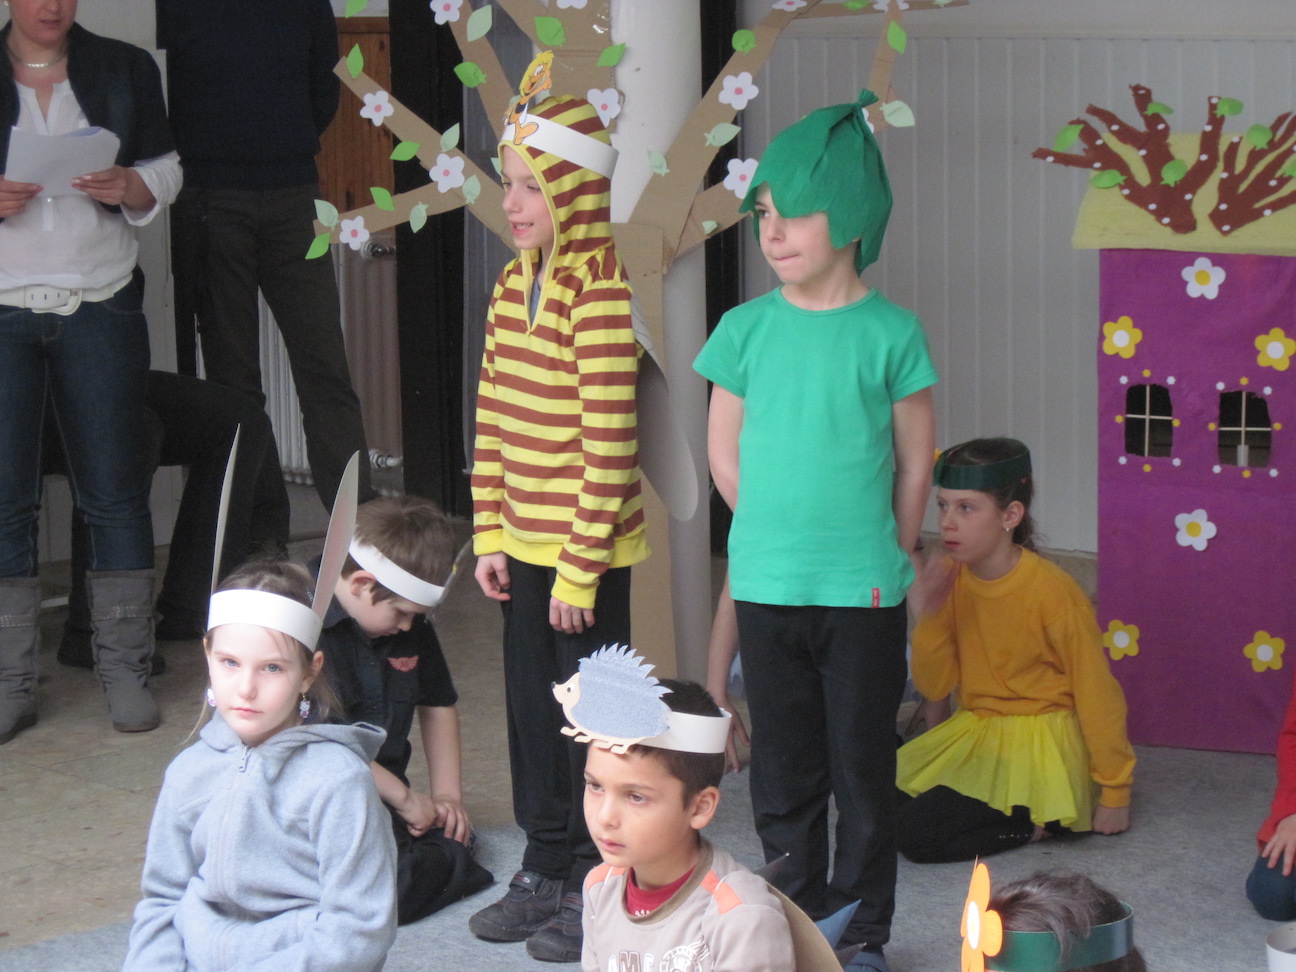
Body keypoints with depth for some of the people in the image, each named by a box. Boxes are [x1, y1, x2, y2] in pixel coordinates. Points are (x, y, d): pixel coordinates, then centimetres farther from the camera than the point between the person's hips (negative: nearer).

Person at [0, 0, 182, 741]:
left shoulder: (125, 69, 9)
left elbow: (166, 172, 11)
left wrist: (127, 187, -11)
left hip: (102, 309, 1)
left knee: (114, 488, 1)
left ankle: (126, 670, 9)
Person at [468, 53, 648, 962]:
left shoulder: (601, 292, -18)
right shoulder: (514, 285, 8)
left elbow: (608, 443, -19)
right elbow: (493, 419, 11)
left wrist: (581, 570, -18)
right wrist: (491, 535, 8)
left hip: (589, 550, -8)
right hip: (526, 545, 8)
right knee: (531, 702, 16)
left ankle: (595, 888, 15)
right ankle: (545, 870, 31)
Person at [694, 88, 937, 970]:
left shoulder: (891, 333, -6)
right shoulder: (747, 329, 1)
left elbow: (915, 461, 2)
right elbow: (724, 450, 10)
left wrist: (890, 553, 1)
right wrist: (780, 532, 6)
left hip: (862, 590, -3)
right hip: (766, 587, 3)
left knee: (863, 767, 6)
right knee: (783, 768, 12)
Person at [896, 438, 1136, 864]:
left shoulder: (1052, 590, -19)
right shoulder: (949, 580, -2)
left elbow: (1097, 693, -13)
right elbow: (935, 687, 2)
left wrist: (1114, 793, -10)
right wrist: (928, 618, -16)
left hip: (1041, 742, -8)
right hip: (973, 734, 8)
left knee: (916, 833, -21)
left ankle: (1040, 821, -2)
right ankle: (1024, 812, 5)